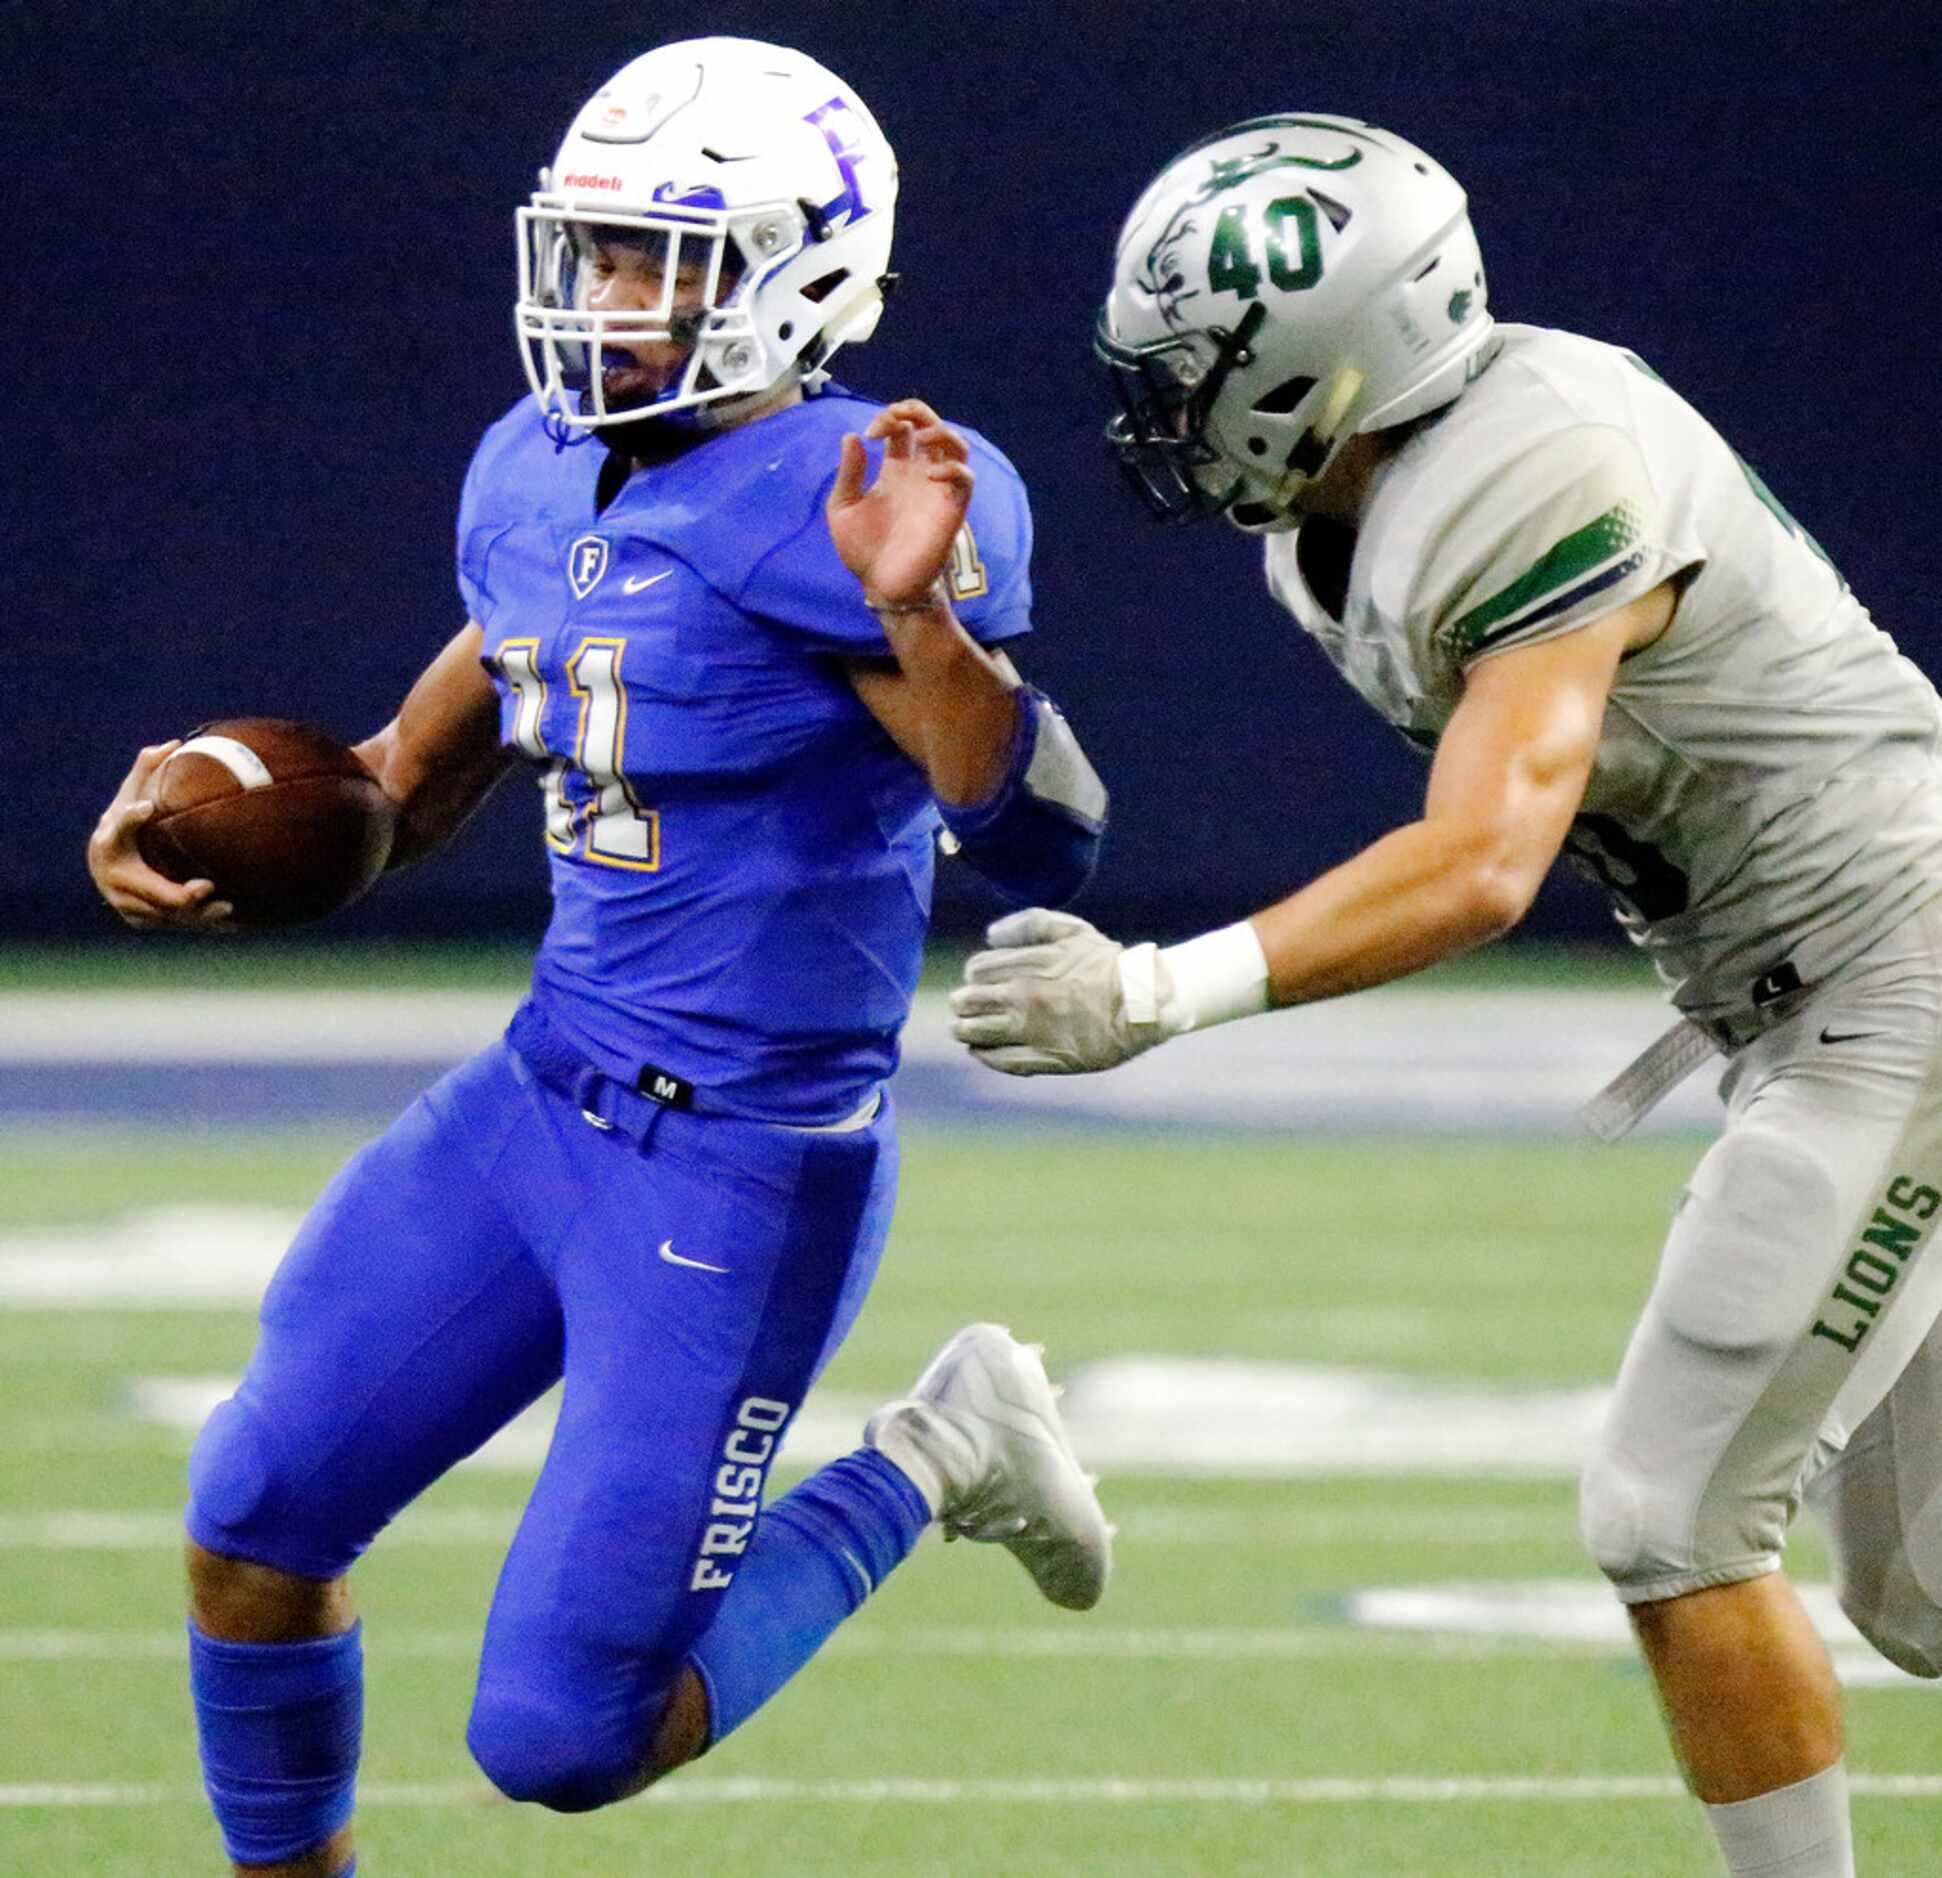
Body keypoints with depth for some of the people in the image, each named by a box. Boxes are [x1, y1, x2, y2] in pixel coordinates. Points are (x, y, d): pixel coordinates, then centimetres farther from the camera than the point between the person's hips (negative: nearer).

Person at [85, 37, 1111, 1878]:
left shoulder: (835, 505, -17)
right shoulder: (538, 478, 7)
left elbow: (1039, 841, -24)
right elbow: (416, 780, 22)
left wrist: (921, 610, -39)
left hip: (743, 1169, -7)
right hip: (538, 1098, 7)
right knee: (254, 1517, 6)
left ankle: (933, 1460, 14)